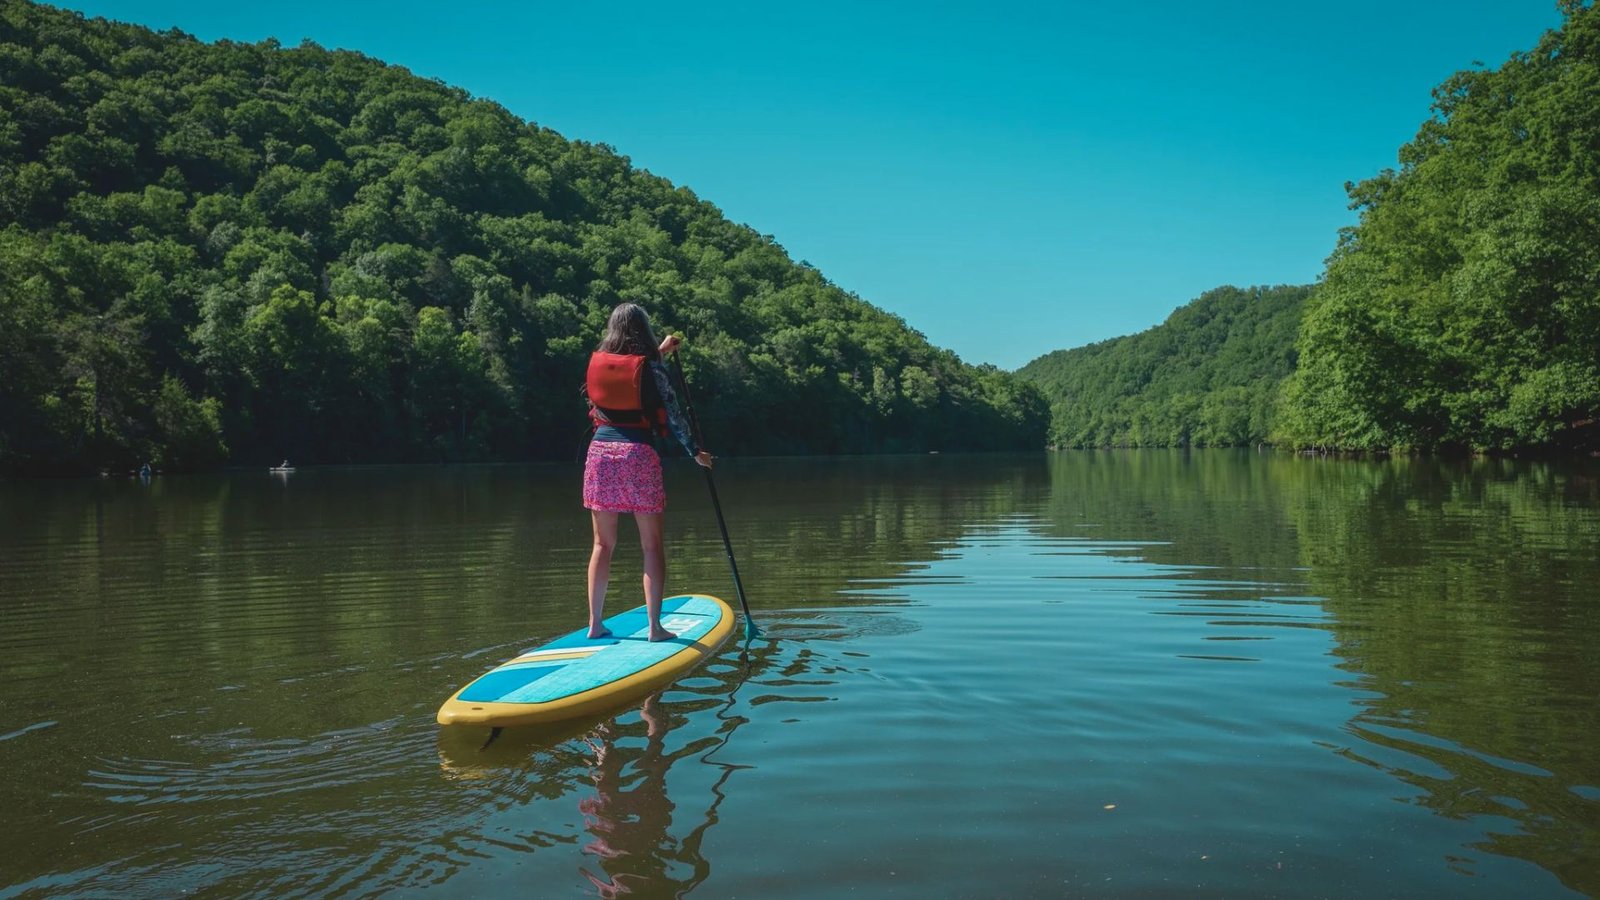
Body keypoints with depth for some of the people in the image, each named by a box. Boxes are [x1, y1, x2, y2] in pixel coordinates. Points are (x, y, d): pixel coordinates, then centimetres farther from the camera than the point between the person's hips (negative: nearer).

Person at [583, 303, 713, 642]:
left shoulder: (597, 361, 7)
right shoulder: (651, 366, -5)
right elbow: (673, 415, -1)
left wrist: (659, 350, 39)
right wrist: (695, 452, 11)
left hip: (601, 452, 4)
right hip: (638, 454, -4)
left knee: (603, 543, 11)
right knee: (652, 545, 3)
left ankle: (595, 623, 12)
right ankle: (655, 626, 2)